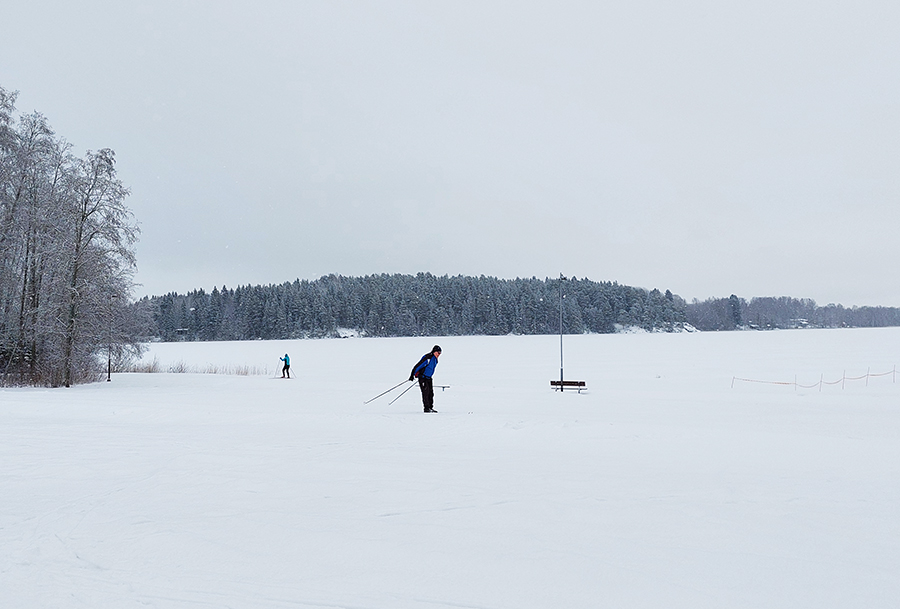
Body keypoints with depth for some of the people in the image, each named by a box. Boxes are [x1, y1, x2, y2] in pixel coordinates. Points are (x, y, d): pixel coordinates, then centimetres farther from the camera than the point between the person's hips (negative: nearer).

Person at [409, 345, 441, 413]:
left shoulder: (435, 359, 9)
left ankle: (430, 407, 13)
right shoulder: (427, 357, -20)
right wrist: (412, 375, -20)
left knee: (431, 393, 6)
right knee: (426, 392, -12)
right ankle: (426, 408, -9)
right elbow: (418, 366, -21)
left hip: (428, 378, 9)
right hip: (422, 377, -9)